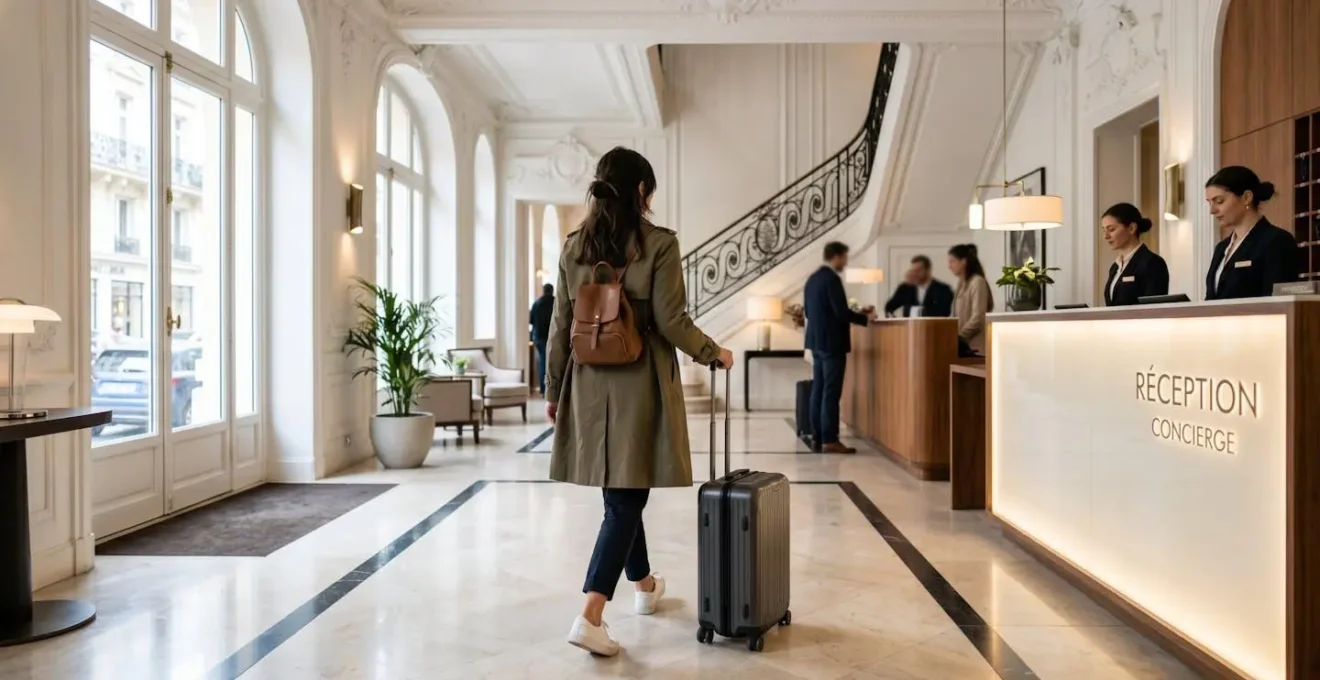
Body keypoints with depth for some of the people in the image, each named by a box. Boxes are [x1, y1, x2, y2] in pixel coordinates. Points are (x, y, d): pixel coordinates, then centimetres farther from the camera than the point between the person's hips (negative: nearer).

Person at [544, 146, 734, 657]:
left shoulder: (574, 246, 5)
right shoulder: (659, 244, -9)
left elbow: (560, 326, 6)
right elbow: (671, 322, -12)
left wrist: (552, 389, 14)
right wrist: (714, 354, 5)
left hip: (589, 384, 5)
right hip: (639, 384, -5)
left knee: (620, 491, 19)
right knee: (626, 498, 0)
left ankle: (644, 585, 39)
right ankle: (590, 616, -8)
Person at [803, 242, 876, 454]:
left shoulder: (813, 278, 12)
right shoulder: (832, 279, -15)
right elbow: (841, 312, -21)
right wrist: (865, 318, -5)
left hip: (817, 341, 9)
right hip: (831, 342, -9)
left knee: (818, 391, 9)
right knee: (831, 392, -6)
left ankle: (817, 438, 12)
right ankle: (829, 440, -4)